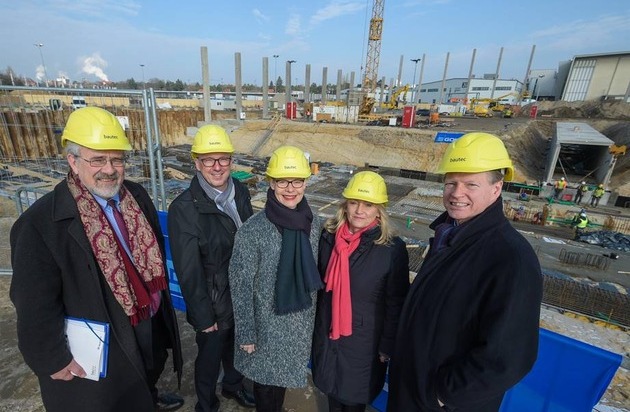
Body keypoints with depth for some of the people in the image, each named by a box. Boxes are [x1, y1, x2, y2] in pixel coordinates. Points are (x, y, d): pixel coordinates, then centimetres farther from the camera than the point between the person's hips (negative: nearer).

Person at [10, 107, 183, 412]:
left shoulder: (137, 196, -7)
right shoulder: (42, 223, -24)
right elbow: (35, 304, -18)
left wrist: (158, 299, 9)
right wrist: (54, 360, -11)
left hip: (151, 323, 6)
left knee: (149, 374, 33)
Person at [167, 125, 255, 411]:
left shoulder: (240, 192, -6)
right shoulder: (183, 209, -23)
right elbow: (188, 272, -18)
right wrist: (203, 316, -12)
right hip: (214, 303, -5)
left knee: (236, 347, 28)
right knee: (209, 358, 20)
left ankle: (233, 385, 58)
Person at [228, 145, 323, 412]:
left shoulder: (315, 224, -10)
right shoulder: (252, 231, -23)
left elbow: (314, 275, 2)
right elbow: (241, 286, -14)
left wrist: (315, 317, 9)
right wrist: (246, 333, -9)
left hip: (301, 321, 4)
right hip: (267, 323, -4)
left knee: (283, 375, 27)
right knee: (266, 378, 21)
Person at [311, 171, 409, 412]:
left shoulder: (393, 249, -20)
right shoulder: (329, 236, -9)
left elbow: (396, 304, -11)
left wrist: (387, 345, -5)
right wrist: (314, 323, 8)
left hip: (364, 338, -3)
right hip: (327, 332, 4)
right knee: (332, 389, 25)